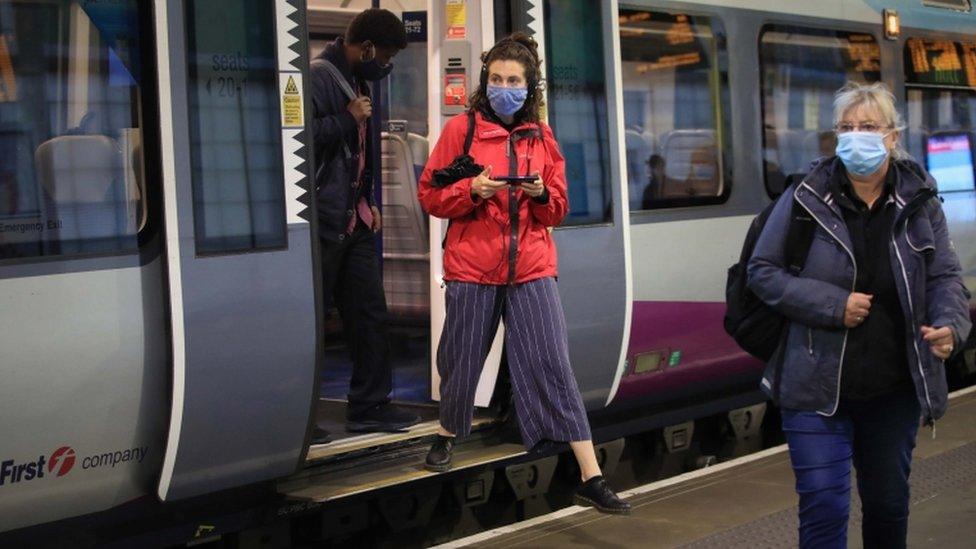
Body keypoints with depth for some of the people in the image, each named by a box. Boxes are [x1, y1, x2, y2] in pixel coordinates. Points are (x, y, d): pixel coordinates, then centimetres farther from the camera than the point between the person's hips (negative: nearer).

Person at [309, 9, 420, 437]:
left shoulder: (355, 80, 16)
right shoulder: (319, 76, -13)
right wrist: (348, 120, -16)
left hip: (354, 221, 9)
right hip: (323, 221, -9)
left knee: (369, 312, 10)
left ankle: (369, 406, 18)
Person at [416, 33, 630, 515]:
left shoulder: (542, 137, 8)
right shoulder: (461, 128, 0)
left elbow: (558, 209, 12)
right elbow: (429, 195, 0)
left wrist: (542, 194, -10)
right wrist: (472, 189, -17)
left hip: (531, 267, 1)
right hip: (471, 266, -1)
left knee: (553, 366, -6)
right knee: (461, 360, 9)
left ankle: (591, 480, -7)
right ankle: (447, 435, 41)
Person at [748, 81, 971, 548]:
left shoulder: (919, 202, 2)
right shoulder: (805, 199, -6)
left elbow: (944, 275, 5)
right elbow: (762, 271, -3)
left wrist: (950, 323, -17)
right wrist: (833, 304, -15)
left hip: (894, 389, 3)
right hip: (818, 385, -3)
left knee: (889, 504, 17)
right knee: (823, 507, -6)